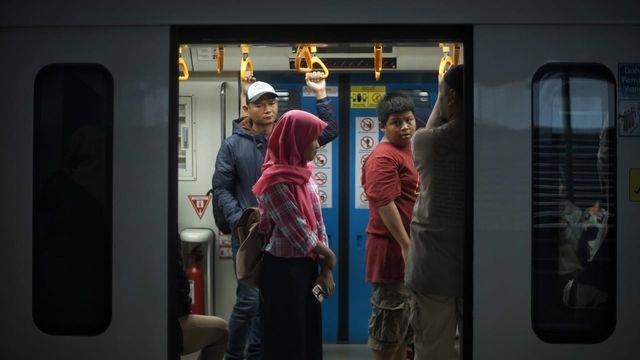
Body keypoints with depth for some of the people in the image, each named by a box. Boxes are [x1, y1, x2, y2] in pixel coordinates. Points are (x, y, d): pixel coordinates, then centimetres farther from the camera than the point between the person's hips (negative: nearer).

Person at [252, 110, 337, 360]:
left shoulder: (304, 175, 7)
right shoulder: (276, 182, -19)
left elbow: (318, 225, 7)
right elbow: (299, 234, -19)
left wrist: (326, 270, 1)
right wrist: (330, 258, -4)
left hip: (307, 266, 8)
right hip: (283, 270, -8)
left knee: (309, 335, 16)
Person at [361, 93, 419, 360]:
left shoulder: (411, 150, 14)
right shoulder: (383, 157, -16)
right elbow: (385, 204, -22)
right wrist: (406, 246, -24)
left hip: (411, 245, 10)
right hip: (392, 247, -10)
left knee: (408, 317, 19)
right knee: (390, 313, 0)